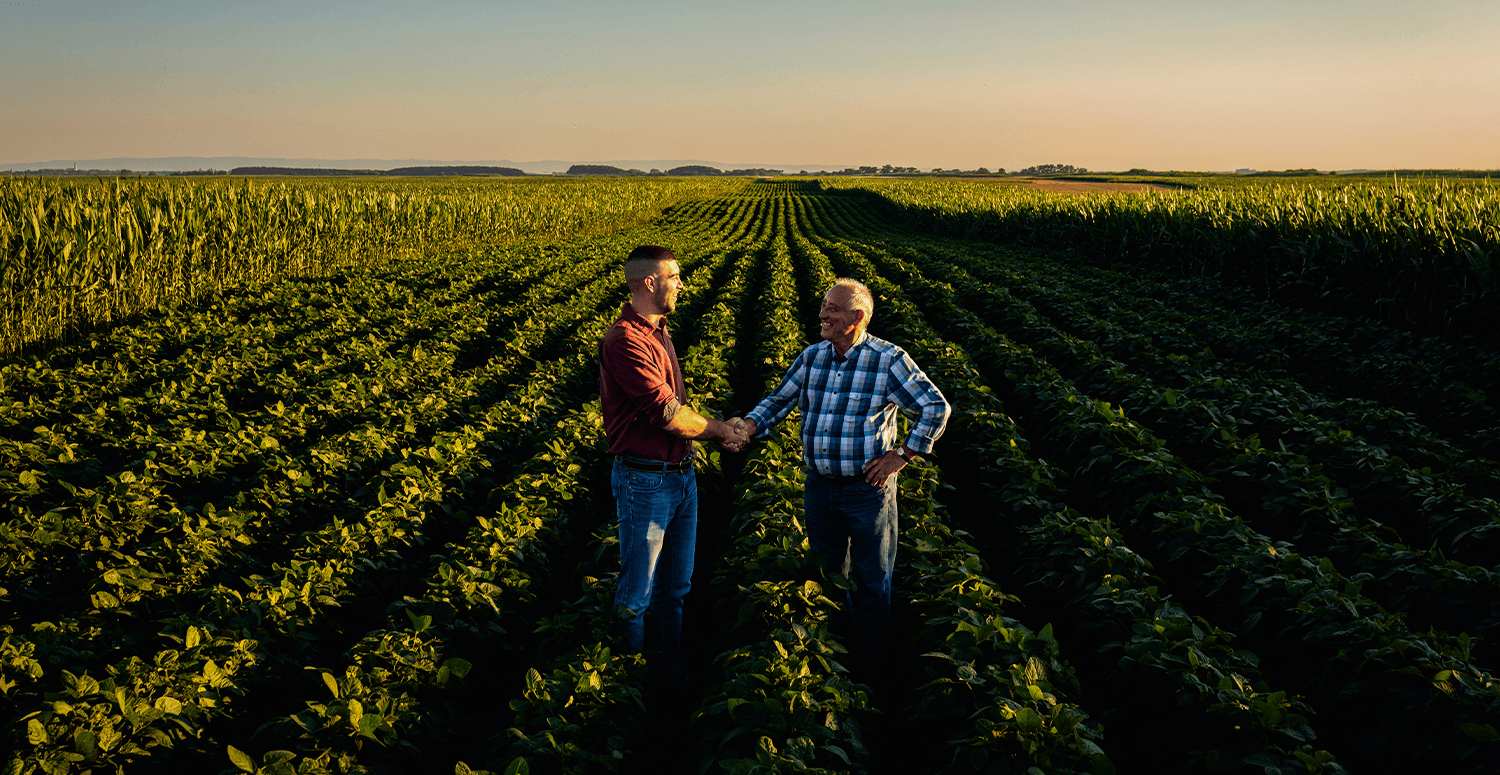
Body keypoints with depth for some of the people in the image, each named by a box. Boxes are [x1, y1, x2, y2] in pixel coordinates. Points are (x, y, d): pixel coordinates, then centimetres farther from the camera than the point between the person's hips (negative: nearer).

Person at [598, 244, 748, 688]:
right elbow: (666, 412, -22)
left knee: (675, 585, 18)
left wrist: (717, 431, 4)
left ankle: (669, 667, 32)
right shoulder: (624, 341, -20)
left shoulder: (658, 333, 12)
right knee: (638, 591, 4)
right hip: (644, 481, -9)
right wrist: (716, 429, -7)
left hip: (681, 476, 9)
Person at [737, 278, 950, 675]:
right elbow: (779, 400, 10)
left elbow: (936, 407, -9)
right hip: (820, 487, 5)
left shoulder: (889, 360, -12)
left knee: (872, 584, 7)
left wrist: (903, 455, -12)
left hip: (869, 489, -5)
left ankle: (869, 674, 22)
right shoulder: (812, 357, 3)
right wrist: (749, 425, -10)